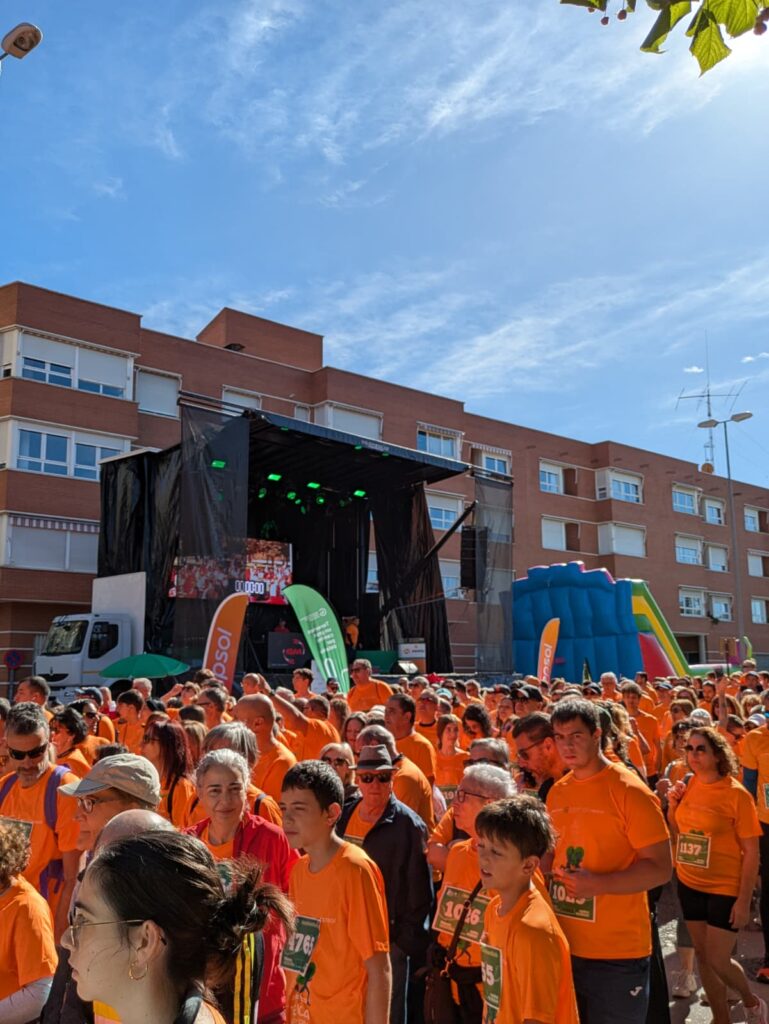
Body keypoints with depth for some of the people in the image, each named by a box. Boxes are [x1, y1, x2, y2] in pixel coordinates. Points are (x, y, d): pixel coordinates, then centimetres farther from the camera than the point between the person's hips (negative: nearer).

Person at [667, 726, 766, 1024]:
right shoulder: (687, 786, -1)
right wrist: (672, 804, -8)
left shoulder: (736, 793, -16)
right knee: (703, 955, 14)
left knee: (718, 961, 0)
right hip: (689, 884, 5)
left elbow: (751, 851, -13)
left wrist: (744, 900, -15)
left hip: (725, 889, -5)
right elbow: (675, 834, 10)